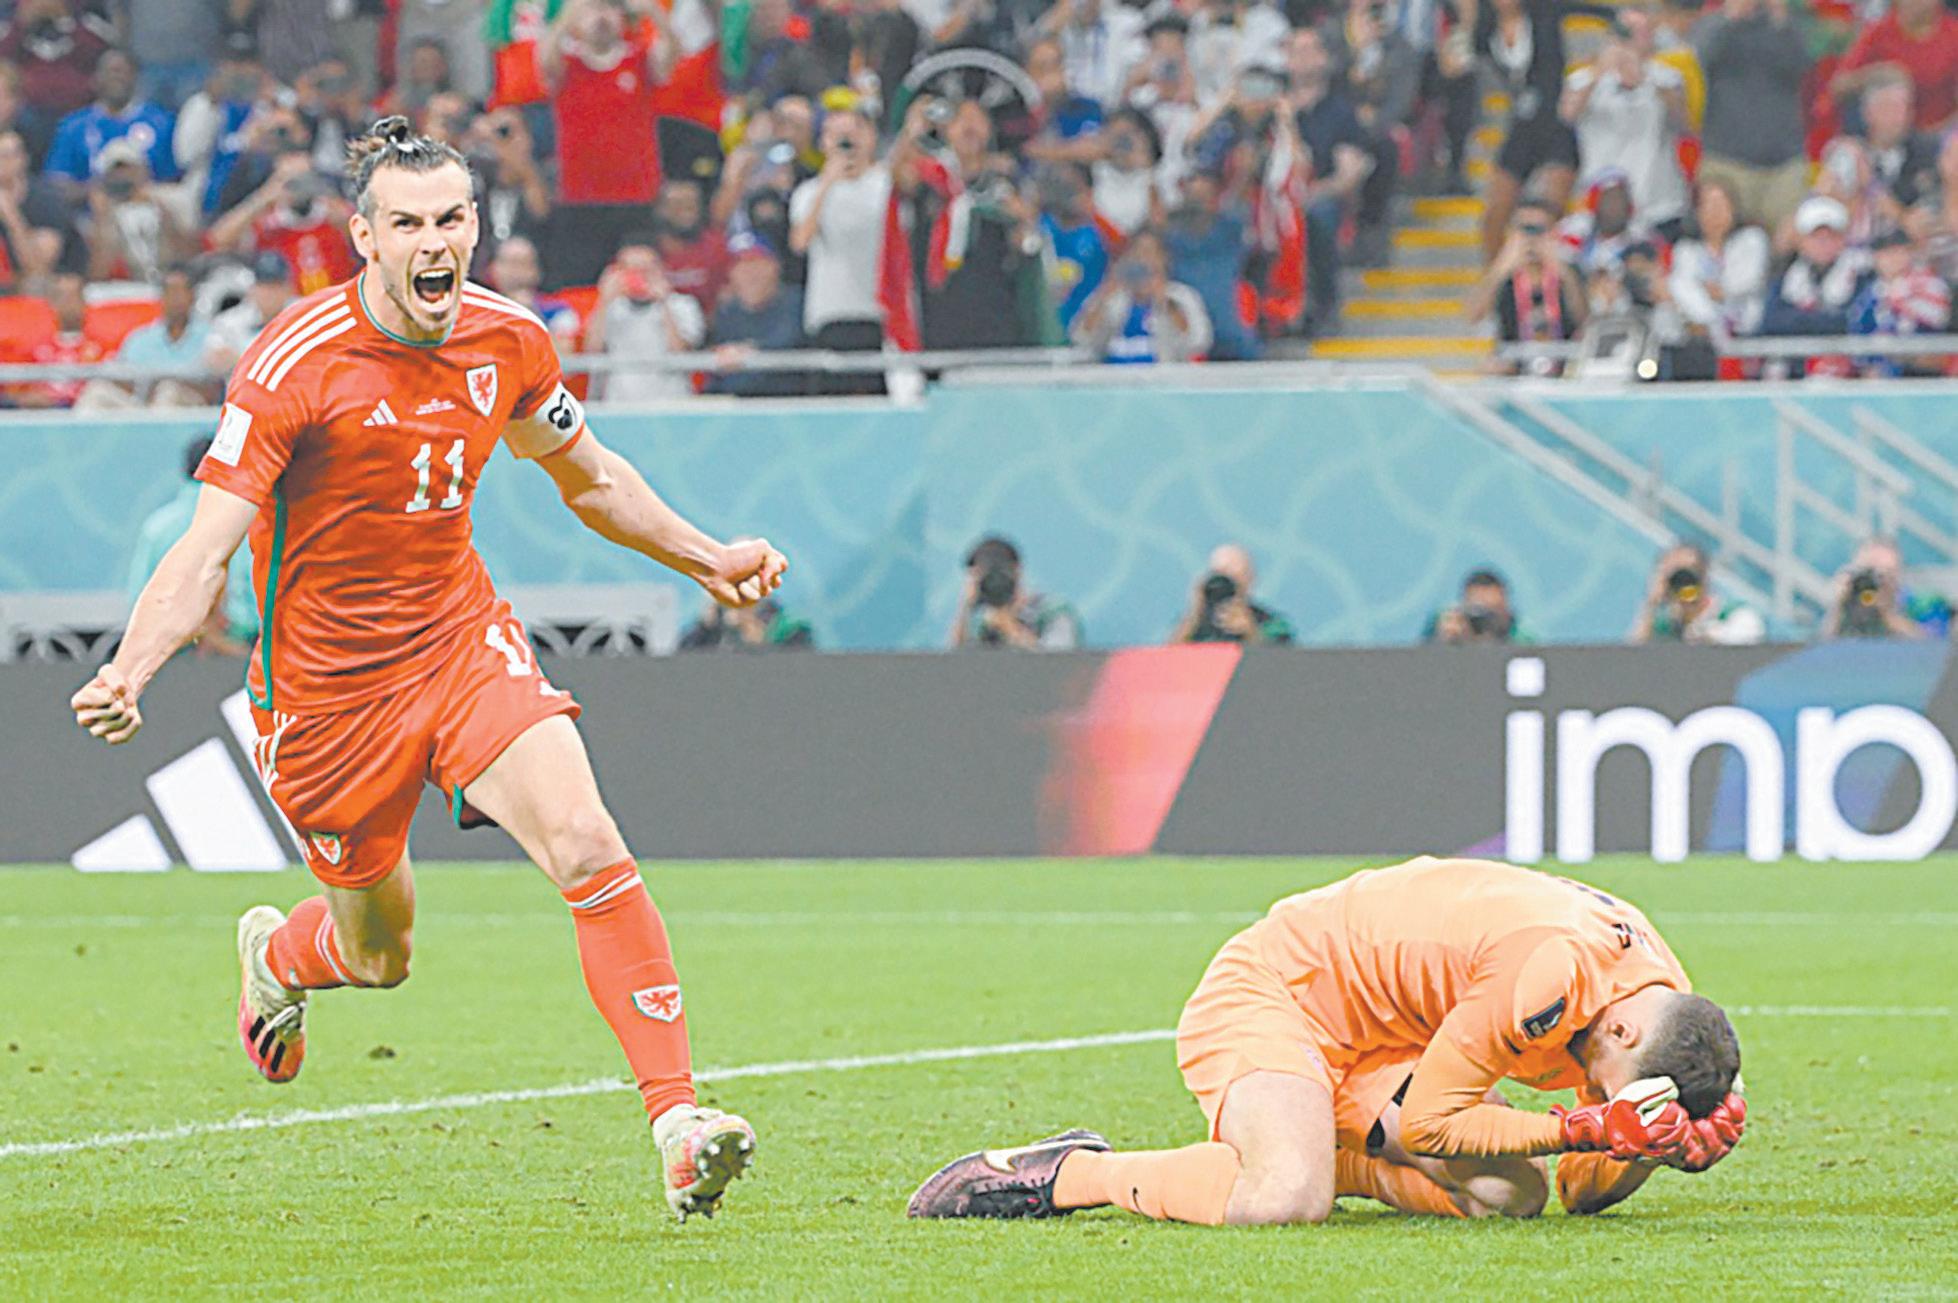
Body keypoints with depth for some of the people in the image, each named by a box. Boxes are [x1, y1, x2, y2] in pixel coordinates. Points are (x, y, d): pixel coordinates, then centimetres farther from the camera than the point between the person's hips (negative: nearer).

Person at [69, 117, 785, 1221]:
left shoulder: (509, 341, -4)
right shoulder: (298, 365, -21)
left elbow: (587, 476, 17)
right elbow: (209, 545, -24)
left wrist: (705, 558, 14)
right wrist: (129, 674, -38)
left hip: (464, 637, 3)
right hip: (330, 687, -3)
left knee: (588, 847, -22)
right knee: (380, 953, 12)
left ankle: (678, 1120, -22)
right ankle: (276, 955, 51)